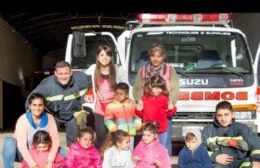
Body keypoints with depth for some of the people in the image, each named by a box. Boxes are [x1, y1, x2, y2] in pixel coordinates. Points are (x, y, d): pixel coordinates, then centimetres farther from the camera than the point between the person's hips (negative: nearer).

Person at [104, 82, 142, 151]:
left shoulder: (131, 104, 5)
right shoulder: (111, 106, -7)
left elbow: (136, 116, 15)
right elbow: (107, 119, -8)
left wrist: (138, 122, -4)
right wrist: (111, 125, -27)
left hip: (130, 134, 4)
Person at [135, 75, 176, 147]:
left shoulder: (164, 99, -4)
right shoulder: (145, 98, -1)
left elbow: (168, 113, 2)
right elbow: (142, 114, 8)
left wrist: (171, 109, -17)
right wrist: (139, 110, -11)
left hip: (162, 130, -1)